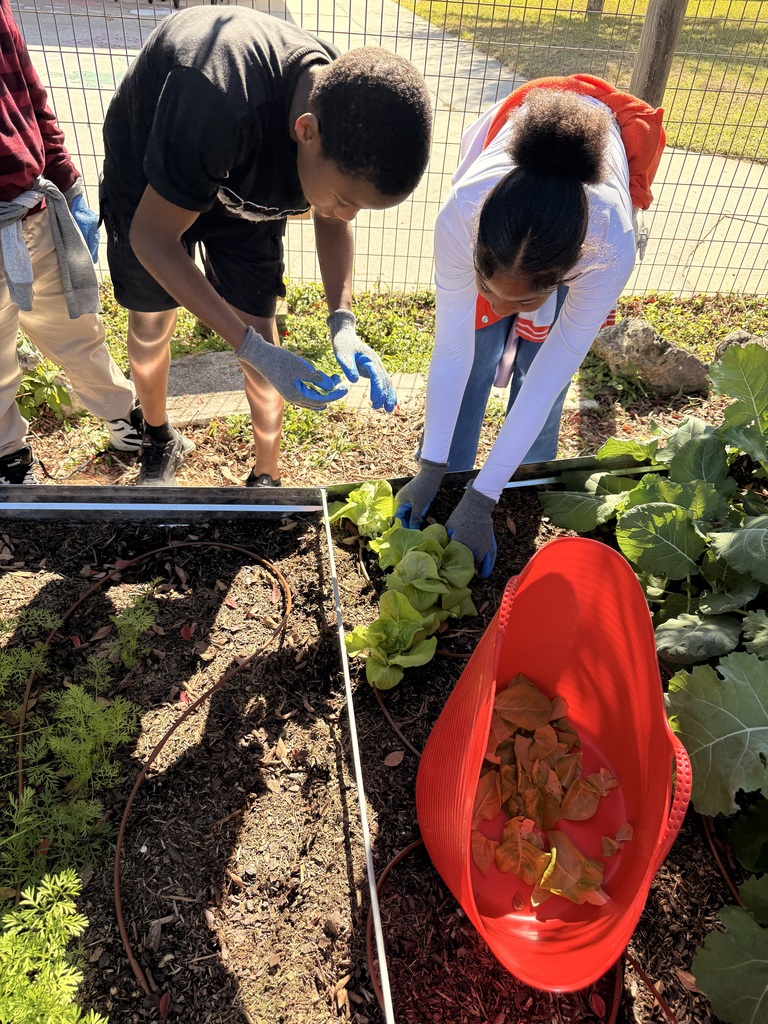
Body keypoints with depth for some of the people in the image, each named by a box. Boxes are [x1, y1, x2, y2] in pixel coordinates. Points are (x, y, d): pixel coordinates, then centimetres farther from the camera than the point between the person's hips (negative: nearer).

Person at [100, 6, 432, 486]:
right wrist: (252, 350, -38)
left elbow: (333, 222, -8)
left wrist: (342, 323, -24)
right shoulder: (219, 105, -45)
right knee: (151, 324, 7)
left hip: (247, 183, 3)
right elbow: (152, 237, -33)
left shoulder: (352, 127, -28)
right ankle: (160, 440, 37)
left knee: (262, 330, 0)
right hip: (148, 182, -3)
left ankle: (267, 477, 20)